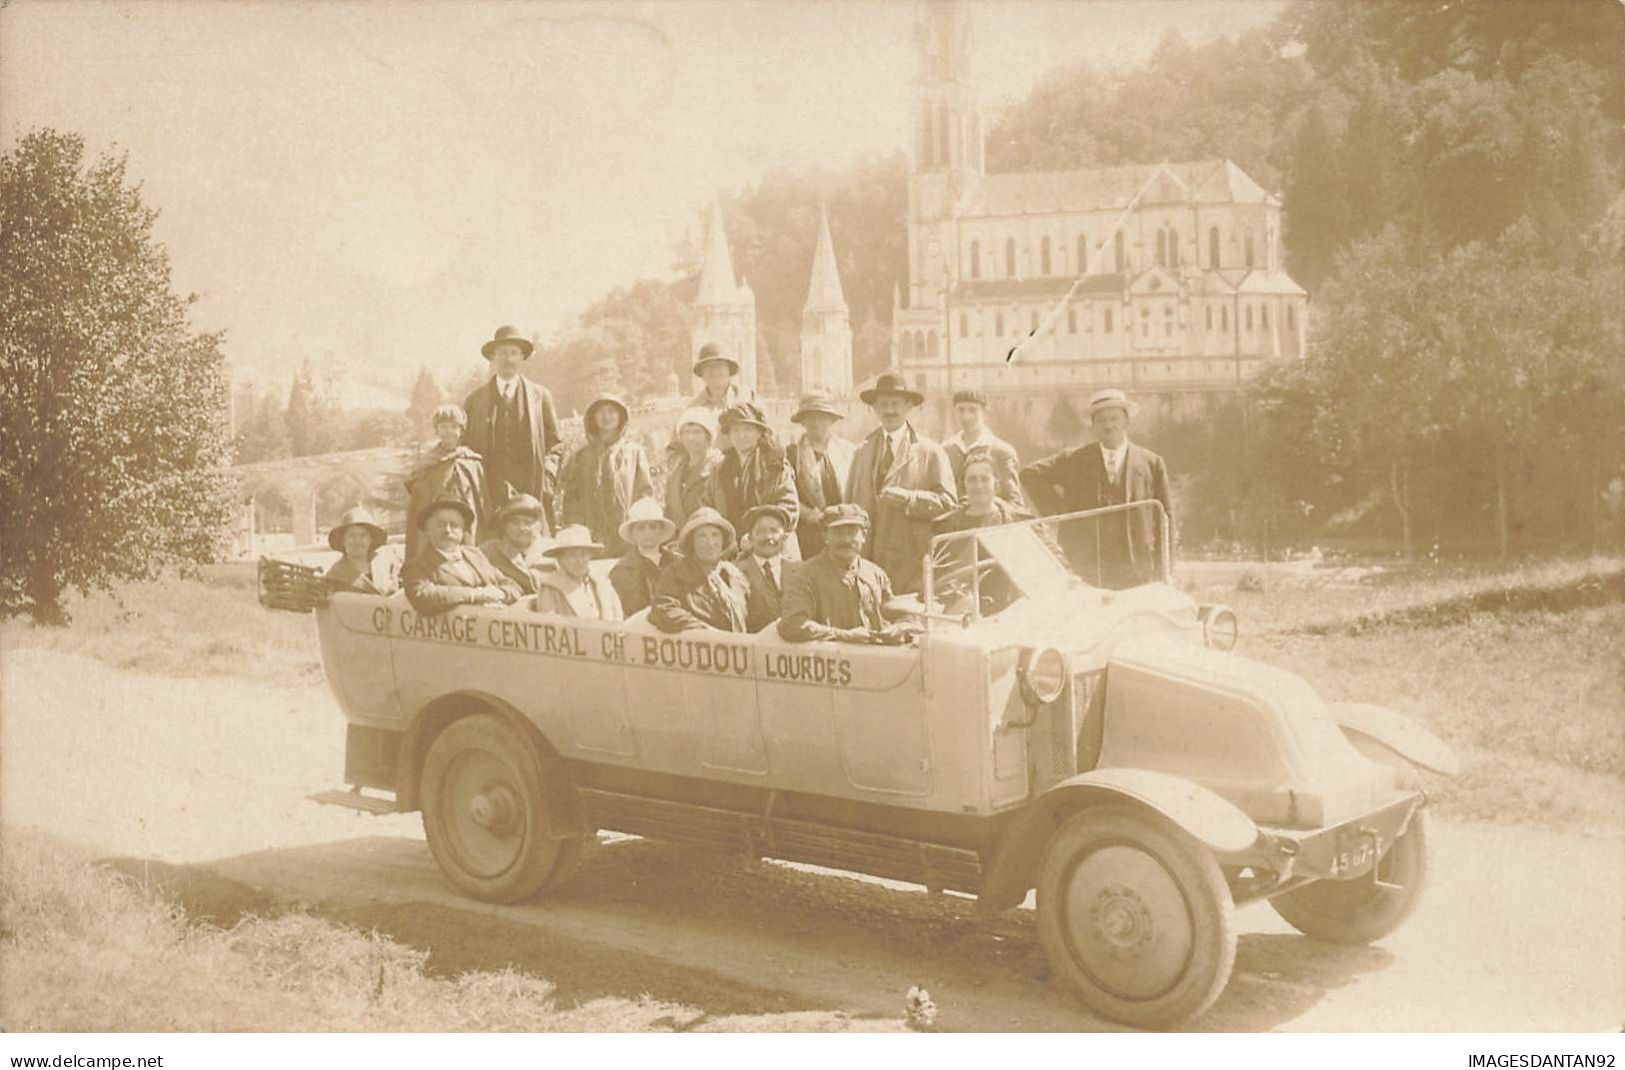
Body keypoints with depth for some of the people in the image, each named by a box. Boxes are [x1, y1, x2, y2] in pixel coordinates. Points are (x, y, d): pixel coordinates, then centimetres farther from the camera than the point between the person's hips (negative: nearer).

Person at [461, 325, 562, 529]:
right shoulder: (475, 400, 12)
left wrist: (547, 479, 1)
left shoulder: (540, 395, 12)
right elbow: (463, 445, 15)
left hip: (532, 492, 0)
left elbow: (555, 444, 14)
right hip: (488, 495, 0)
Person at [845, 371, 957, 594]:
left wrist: (907, 498, -15)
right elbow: (850, 502, 15)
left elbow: (948, 502, -2)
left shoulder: (930, 452, 4)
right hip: (868, 558, 3)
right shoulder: (862, 451, 15)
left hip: (911, 559, -3)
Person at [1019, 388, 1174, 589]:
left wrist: (1163, 570, 3)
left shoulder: (1152, 463, 8)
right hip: (1086, 570, 0)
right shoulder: (1074, 461, 8)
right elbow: (1030, 475, 9)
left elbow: (1165, 517, 9)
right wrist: (1055, 509, 2)